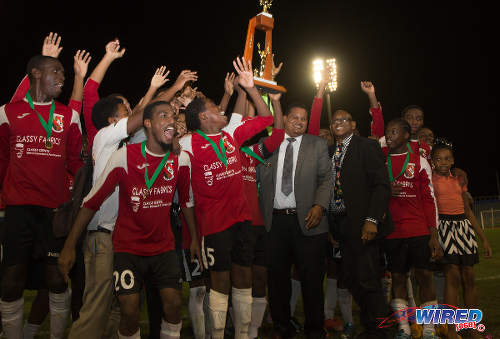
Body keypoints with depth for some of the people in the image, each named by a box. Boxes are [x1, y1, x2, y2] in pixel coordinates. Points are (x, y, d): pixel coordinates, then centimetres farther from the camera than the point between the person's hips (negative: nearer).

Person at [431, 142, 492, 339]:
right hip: (444, 226, -5)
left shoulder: (459, 179, 16)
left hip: (464, 227, 5)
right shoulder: (429, 179, 2)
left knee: (469, 277, 5)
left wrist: (483, 238, 16)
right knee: (453, 276, -10)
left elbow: (468, 211, 18)